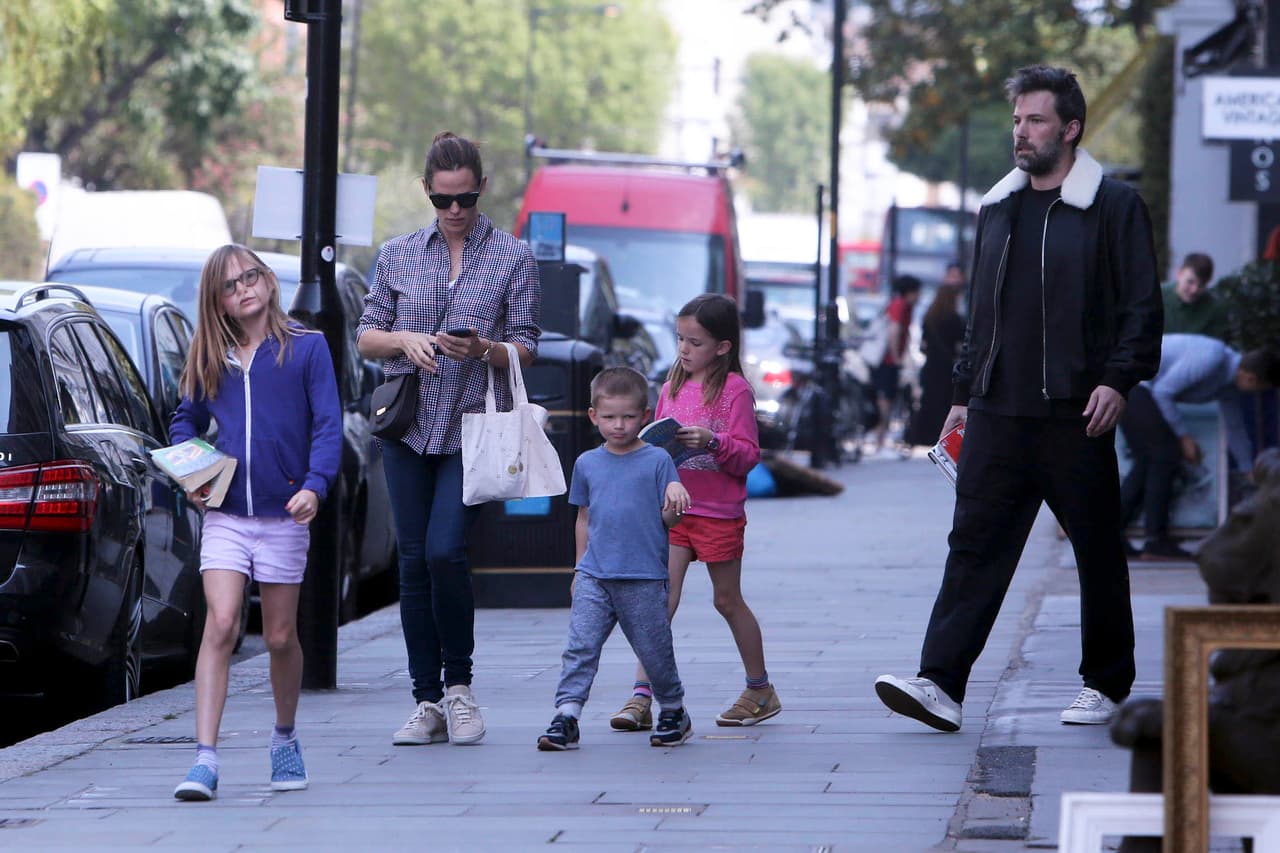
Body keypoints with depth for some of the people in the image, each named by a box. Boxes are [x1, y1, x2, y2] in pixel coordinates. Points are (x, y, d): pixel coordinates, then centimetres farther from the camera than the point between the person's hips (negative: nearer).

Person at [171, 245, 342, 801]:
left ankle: (285, 739, 33)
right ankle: (205, 759, -18)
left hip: (283, 516, -1)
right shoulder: (211, 359, 8)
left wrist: (315, 485, -19)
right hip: (225, 514, 1)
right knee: (220, 625, -13)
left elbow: (328, 424, -5)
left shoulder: (306, 348, -1)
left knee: (280, 637, 9)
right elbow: (186, 421, 19)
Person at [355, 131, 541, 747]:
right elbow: (366, 337, 11)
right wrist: (404, 339, -10)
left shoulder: (513, 258, 3)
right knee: (415, 562, 1)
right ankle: (427, 703, 6)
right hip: (409, 423, 3)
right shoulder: (398, 255, 10)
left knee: (445, 552, -16)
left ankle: (459, 686, 3)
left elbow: (526, 350, 0)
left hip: (474, 427, -3)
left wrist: (483, 350, -20)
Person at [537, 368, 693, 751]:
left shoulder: (657, 460, 0)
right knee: (580, 646, -9)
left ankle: (674, 711, 25)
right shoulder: (587, 464, 11)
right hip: (594, 575, 3)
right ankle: (566, 716, -13)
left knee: (655, 650, 5)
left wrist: (675, 497, -23)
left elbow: (670, 520, -2)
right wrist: (580, 567, 19)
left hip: (645, 578, -3)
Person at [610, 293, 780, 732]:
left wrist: (713, 441, -27)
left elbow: (748, 455, -11)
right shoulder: (672, 386, 11)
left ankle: (761, 690, 26)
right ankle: (641, 698, -11)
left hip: (719, 514, -4)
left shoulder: (734, 390, -7)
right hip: (672, 507, 4)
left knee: (727, 600, 8)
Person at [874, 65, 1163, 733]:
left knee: (1097, 552, 5)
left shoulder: (1113, 208, -1)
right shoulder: (997, 209, 16)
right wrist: (963, 395, 18)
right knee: (975, 545, -5)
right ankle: (941, 684, -11)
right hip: (997, 414, 4)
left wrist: (1117, 379, -17)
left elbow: (1141, 307, -4)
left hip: (1074, 415, -4)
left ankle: (1105, 686, 18)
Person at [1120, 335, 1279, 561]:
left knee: (1148, 461, 10)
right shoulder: (1211, 359, -23)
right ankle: (1156, 542, -7)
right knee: (1166, 453, -9)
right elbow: (1163, 392, -22)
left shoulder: (1228, 384, 7)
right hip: (1132, 383, -10)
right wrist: (1184, 437, -16)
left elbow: (1235, 429, 21)